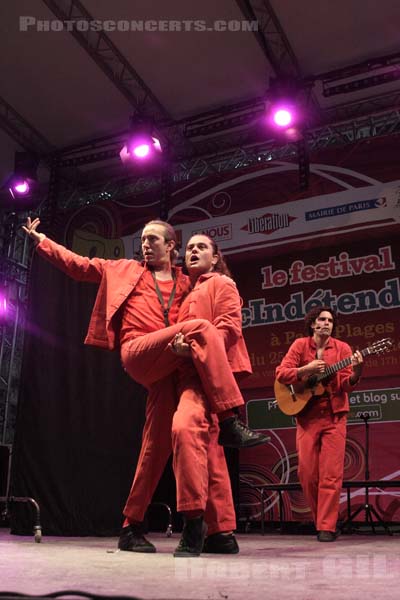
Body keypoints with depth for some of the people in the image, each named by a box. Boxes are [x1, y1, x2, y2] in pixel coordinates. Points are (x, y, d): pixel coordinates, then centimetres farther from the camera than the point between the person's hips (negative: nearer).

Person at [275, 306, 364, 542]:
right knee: (307, 472, 2)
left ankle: (327, 527, 3)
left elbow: (346, 385, -5)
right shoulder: (300, 345, 3)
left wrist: (355, 374, -26)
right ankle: (321, 517, 23)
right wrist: (306, 369, -19)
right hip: (307, 416, 1)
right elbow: (281, 373, -5)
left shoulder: (342, 348, 2)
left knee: (331, 474, -5)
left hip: (334, 416, -1)